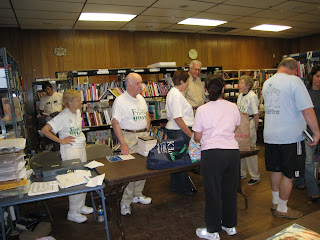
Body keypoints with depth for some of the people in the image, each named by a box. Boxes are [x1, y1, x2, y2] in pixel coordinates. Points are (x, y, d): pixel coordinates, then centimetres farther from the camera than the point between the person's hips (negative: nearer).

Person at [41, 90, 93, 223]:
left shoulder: (78, 112, 7)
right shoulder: (63, 116, -18)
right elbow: (45, 130, -22)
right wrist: (61, 141, -19)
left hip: (81, 147, 8)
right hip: (70, 150, -8)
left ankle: (81, 206, 30)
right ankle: (73, 213, 11)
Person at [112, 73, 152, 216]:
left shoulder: (141, 98, 13)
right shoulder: (120, 101, -10)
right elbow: (115, 123, -15)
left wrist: (146, 133, 9)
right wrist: (123, 144, -20)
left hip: (143, 137, 7)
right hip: (129, 137, -7)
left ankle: (137, 194, 28)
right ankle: (125, 202, 5)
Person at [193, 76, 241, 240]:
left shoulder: (202, 110, -4)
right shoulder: (233, 107, 6)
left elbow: (197, 137, 0)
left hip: (212, 153, -4)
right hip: (233, 151, 4)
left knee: (213, 192, 7)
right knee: (230, 190, 17)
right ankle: (230, 225, 34)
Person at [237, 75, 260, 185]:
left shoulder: (252, 96, -13)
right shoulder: (240, 95, 11)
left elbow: (256, 115, -12)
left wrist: (255, 129, -11)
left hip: (249, 124, -8)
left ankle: (255, 176, 12)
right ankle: (242, 173, 26)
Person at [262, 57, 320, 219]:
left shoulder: (267, 83, 9)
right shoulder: (294, 80, -13)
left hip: (270, 135, 7)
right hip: (289, 137, -7)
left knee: (276, 170, 19)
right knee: (288, 174, 7)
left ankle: (275, 202, 34)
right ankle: (282, 209, 19)